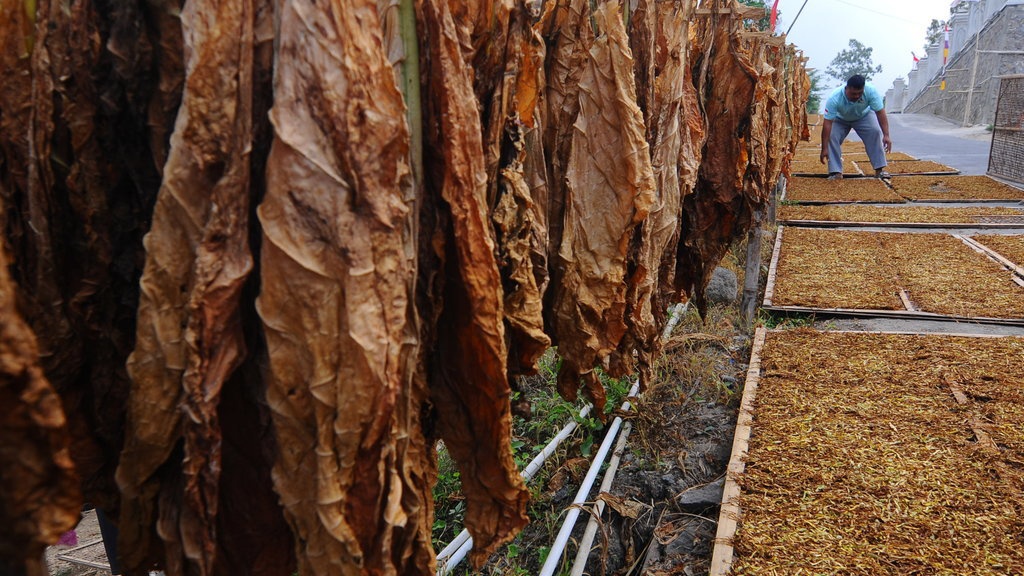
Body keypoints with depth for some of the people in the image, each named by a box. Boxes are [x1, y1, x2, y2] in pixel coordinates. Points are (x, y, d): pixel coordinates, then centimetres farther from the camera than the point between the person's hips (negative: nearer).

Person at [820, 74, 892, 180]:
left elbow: (880, 113, -32)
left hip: (864, 116, 1)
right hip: (840, 120, -1)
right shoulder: (834, 98, -40)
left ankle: (879, 169, -14)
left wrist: (886, 135, -40)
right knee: (831, 137, -23)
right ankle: (836, 172, -13)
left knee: (875, 132, -22)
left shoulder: (871, 91, -36)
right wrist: (824, 149, -40)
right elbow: (827, 123, -39)